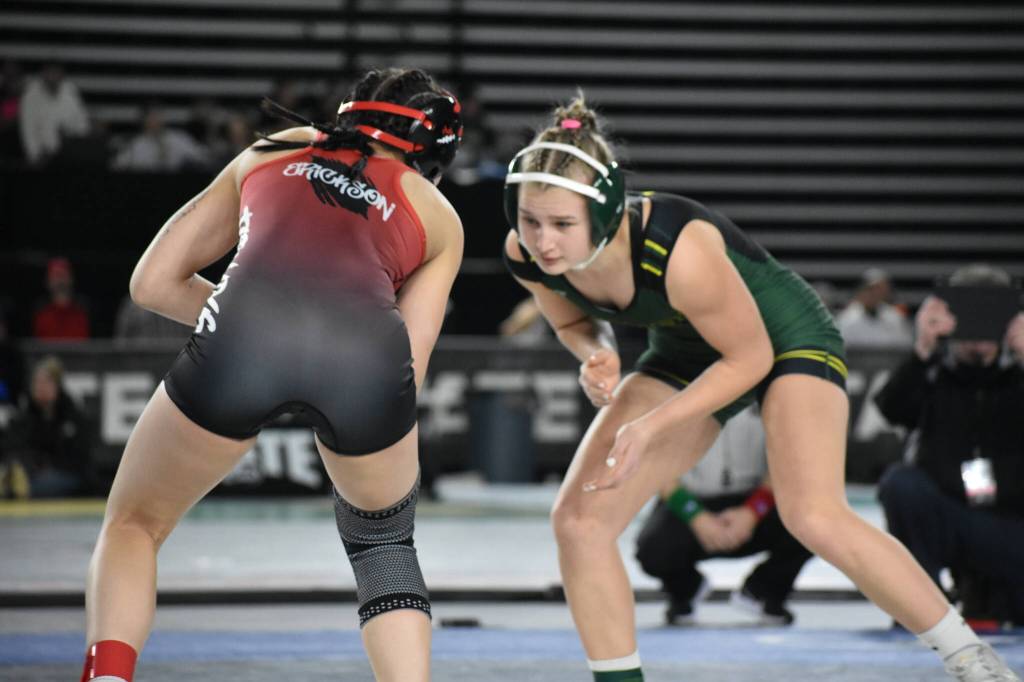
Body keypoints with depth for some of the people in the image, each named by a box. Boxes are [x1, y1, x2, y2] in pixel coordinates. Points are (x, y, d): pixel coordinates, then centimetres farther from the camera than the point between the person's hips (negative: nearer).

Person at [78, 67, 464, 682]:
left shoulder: (268, 155, 35)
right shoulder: (439, 217, 32)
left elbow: (152, 282, 35)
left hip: (243, 337, 0)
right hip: (368, 351, 0)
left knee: (134, 524, 23)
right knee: (384, 543, 30)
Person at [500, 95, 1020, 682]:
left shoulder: (680, 252, -40)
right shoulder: (527, 257, -21)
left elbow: (749, 357, -24)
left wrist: (650, 426, -29)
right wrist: (596, 354, -21)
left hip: (783, 335, -6)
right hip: (688, 353, 7)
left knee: (814, 517, -27)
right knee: (578, 519, -8)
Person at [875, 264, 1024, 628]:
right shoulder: (933, 375, 1)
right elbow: (893, 409, -20)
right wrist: (922, 349, -35)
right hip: (942, 522, -1)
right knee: (901, 482, -31)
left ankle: (982, 586, 14)